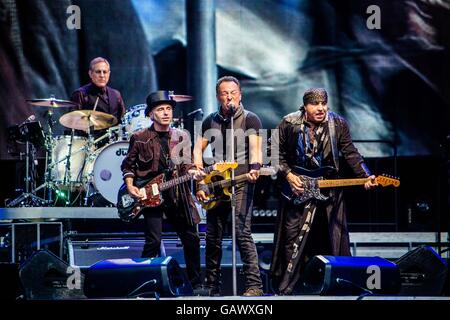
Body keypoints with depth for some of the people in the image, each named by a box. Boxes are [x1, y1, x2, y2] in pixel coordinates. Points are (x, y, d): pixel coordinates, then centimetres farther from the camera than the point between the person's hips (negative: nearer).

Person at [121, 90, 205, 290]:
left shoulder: (181, 137, 10)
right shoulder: (139, 138, -1)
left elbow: (185, 164, 15)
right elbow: (128, 165, 6)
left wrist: (192, 172, -5)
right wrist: (130, 186, -7)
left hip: (178, 196, 4)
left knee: (192, 239, 6)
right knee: (153, 241, -12)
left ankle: (195, 282, 21)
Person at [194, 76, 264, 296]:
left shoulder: (250, 119, 0)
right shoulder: (211, 121, 14)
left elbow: (255, 147, -14)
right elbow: (198, 149, 13)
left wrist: (254, 168, -35)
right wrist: (200, 183, 4)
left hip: (241, 183, -5)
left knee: (242, 233, -15)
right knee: (212, 237, 8)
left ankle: (254, 285, -14)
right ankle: (211, 285, 19)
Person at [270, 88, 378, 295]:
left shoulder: (338, 124, -2)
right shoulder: (289, 124, -6)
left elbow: (350, 153, -4)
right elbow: (277, 153, 2)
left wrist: (365, 176, -16)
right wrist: (288, 175, -10)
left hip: (329, 191, 2)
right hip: (297, 189, -2)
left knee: (333, 242, 6)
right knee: (293, 242, -2)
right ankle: (286, 290, 5)